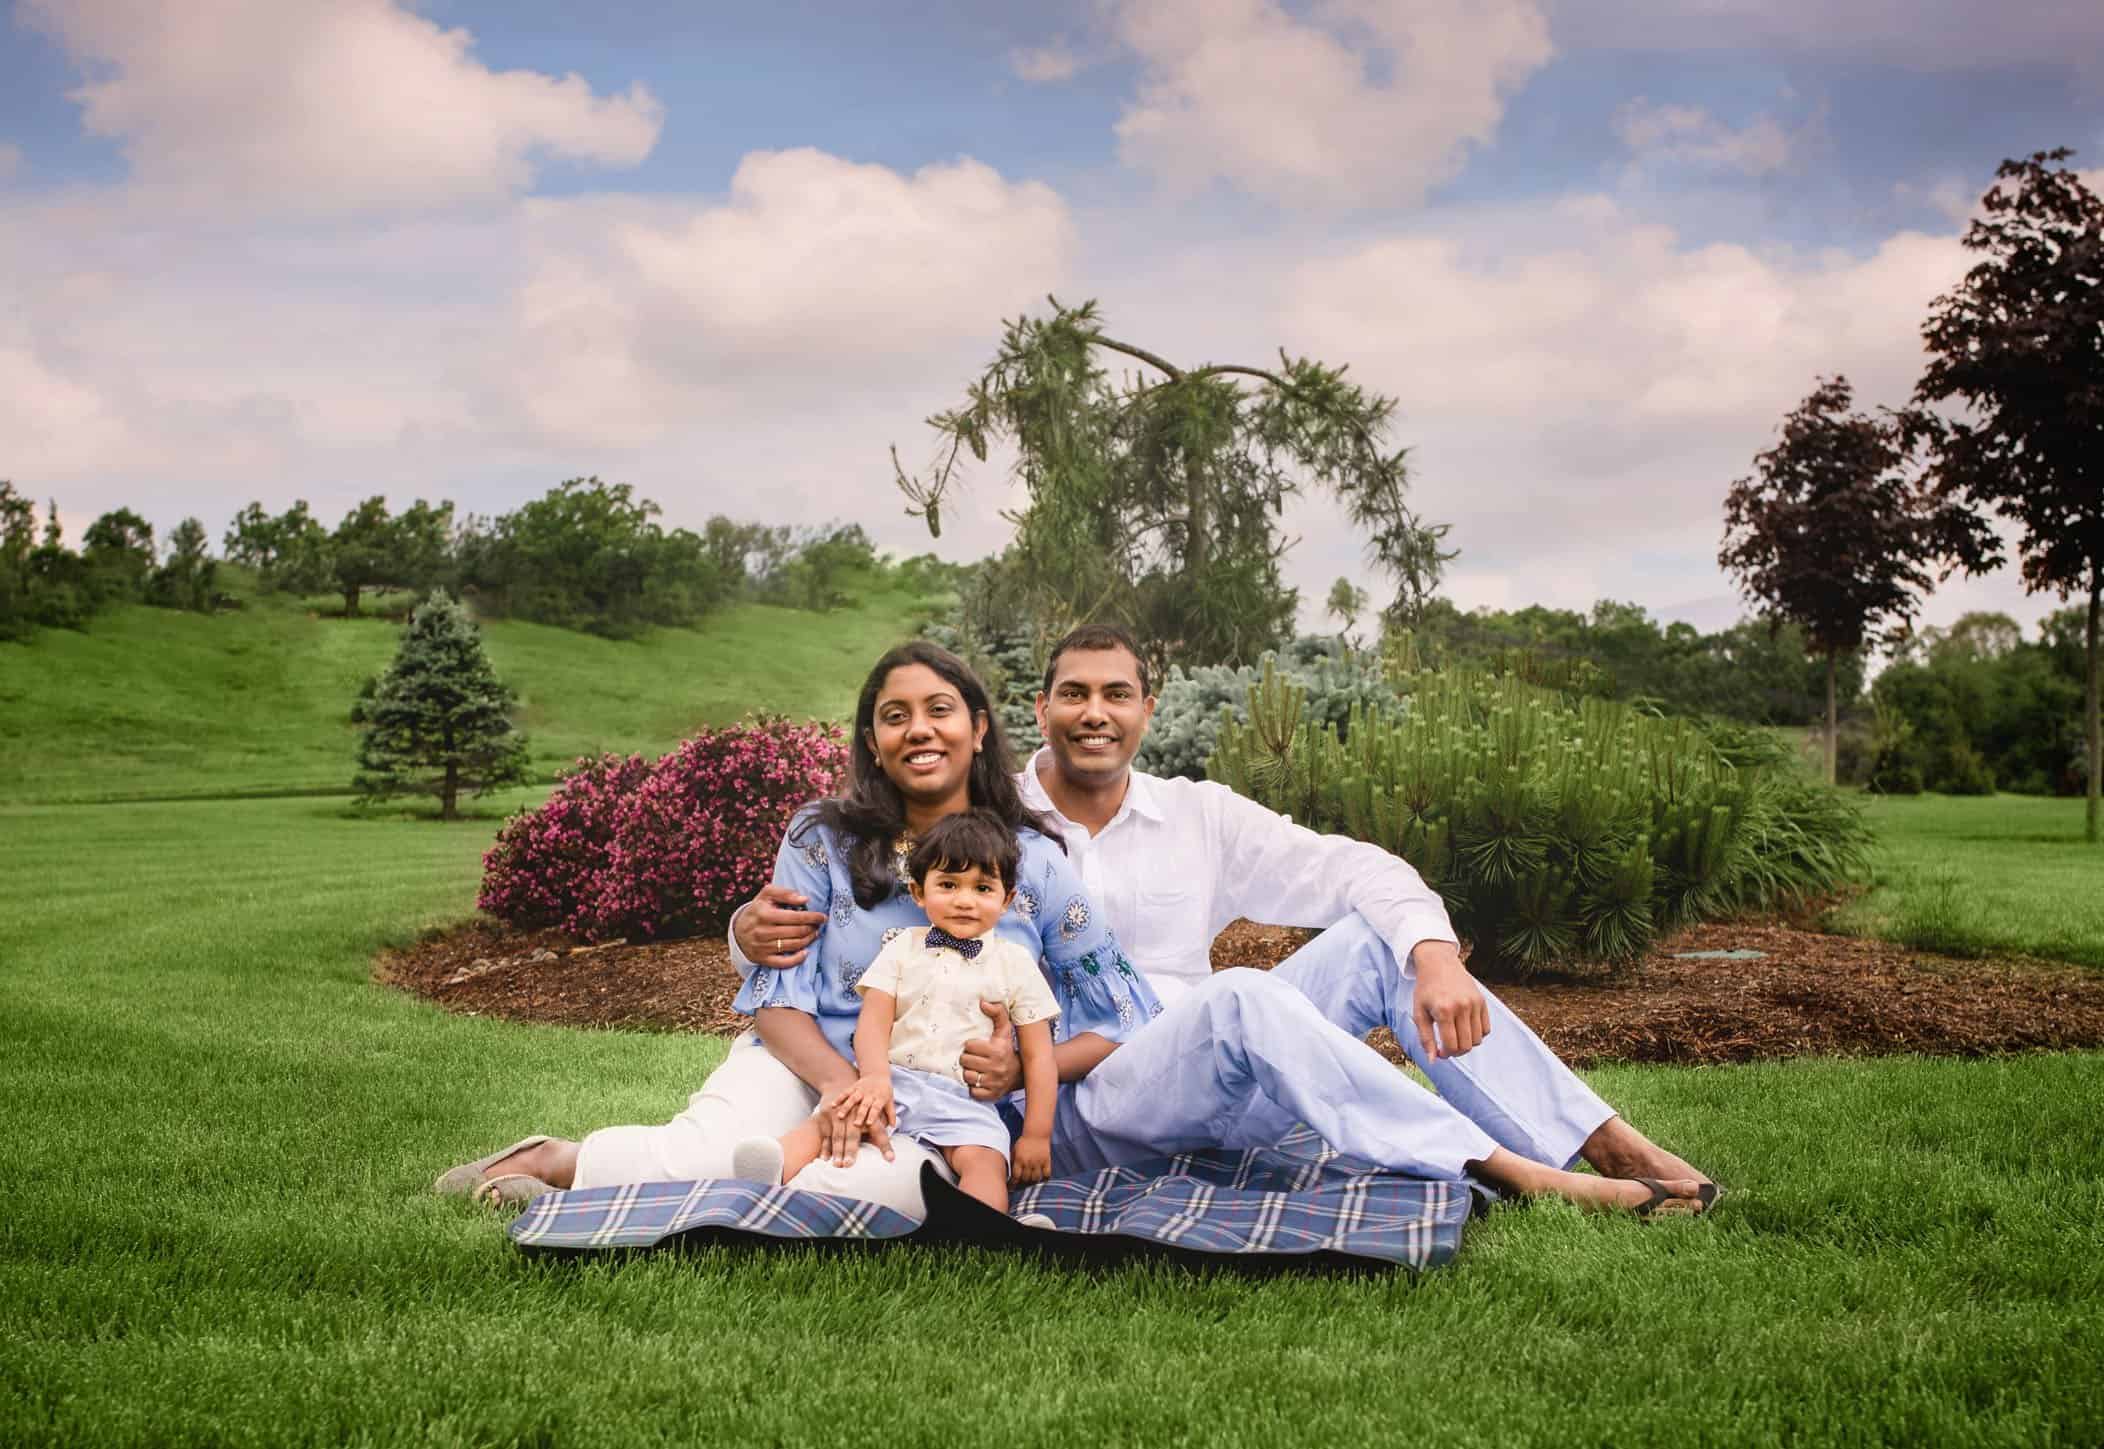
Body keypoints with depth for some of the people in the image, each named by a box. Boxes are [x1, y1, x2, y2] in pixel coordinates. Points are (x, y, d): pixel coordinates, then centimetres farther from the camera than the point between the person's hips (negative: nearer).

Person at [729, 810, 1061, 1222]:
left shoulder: (1016, 964, 11)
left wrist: (1037, 1136, 3)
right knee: (833, 1119, -29)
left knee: (984, 1158, -32)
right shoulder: (903, 949, 14)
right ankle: (779, 1168, -53)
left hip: (966, 1099, -1)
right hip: (895, 1081, 1)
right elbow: (873, 1022, 3)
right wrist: (876, 1077, -19)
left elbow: (1038, 1057, 10)